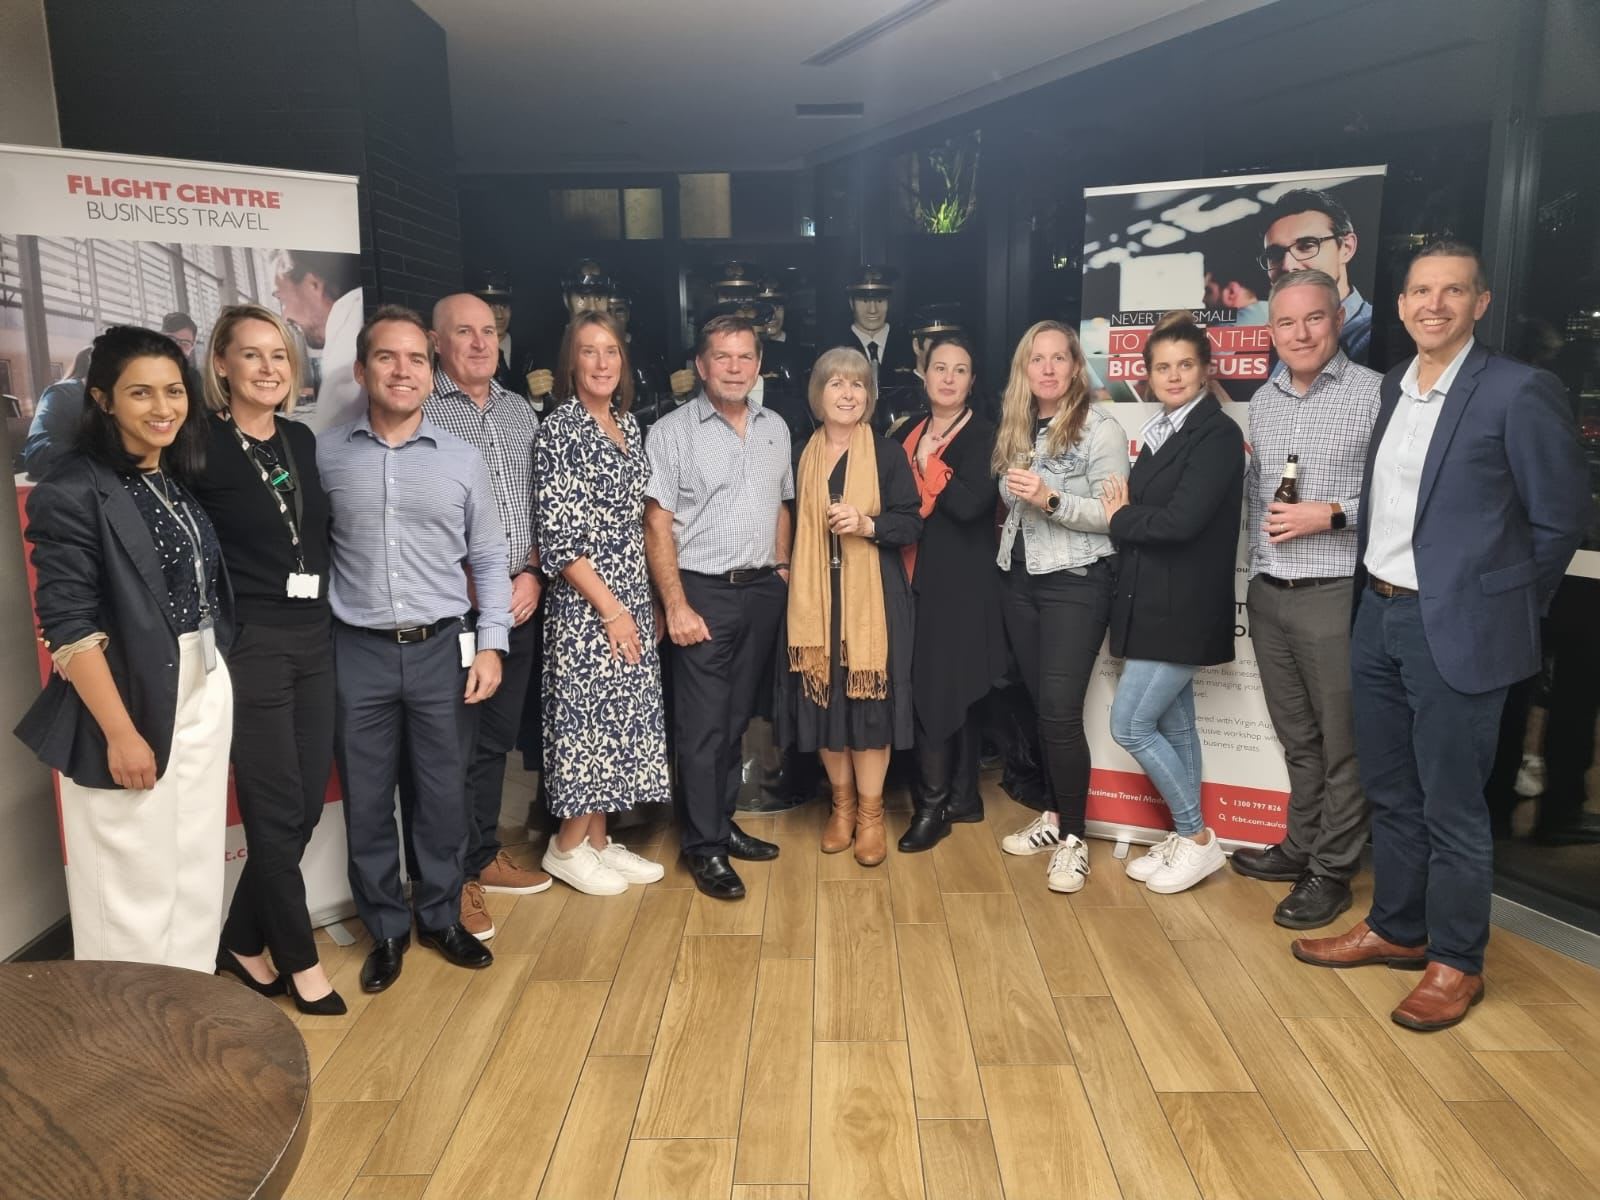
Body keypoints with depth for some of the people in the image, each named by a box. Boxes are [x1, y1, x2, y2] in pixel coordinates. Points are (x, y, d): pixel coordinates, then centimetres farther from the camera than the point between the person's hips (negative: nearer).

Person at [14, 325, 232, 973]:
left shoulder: (184, 478, 9)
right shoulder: (73, 492, -12)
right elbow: (68, 628, -16)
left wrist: (214, 681, 10)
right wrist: (121, 732, -18)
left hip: (205, 690, 7)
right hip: (129, 700, -7)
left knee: (197, 868, 16)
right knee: (133, 880, 4)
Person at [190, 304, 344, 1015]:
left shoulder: (303, 441, 9)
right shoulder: (204, 446, -9)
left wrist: (326, 618, 12)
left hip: (314, 641, 6)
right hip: (249, 647, -6)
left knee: (307, 806, 11)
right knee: (277, 814, 3)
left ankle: (243, 944, 29)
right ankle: (299, 959, 21)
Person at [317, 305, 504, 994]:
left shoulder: (463, 460, 2)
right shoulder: (324, 454, 1)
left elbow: (489, 561, 6)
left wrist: (491, 644, -1)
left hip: (442, 650, 0)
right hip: (358, 652, 0)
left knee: (444, 793, 9)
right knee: (366, 799, 9)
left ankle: (440, 917, 29)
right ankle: (385, 929, 28)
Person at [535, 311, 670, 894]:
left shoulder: (628, 423, 11)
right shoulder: (560, 429, -11)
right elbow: (559, 536, -16)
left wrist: (643, 601, 11)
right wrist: (611, 608, -15)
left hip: (632, 598, 7)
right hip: (585, 603, -7)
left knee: (619, 716, 12)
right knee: (587, 717, 0)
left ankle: (599, 839, 25)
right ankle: (568, 846, 18)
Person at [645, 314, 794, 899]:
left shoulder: (775, 428, 10)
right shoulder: (672, 432, -5)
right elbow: (658, 525, -8)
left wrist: (782, 572, 9)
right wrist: (676, 606, -13)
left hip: (763, 592, 5)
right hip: (704, 592, -5)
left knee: (737, 717, 14)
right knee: (702, 725, 0)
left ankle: (723, 823, 27)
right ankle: (704, 846, 11)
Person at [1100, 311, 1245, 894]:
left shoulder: (1217, 432, -13)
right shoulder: (1160, 432, 13)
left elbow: (1182, 520, -23)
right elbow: (1148, 515, 10)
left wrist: (1121, 517, -7)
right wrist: (1127, 513, -12)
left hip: (1182, 609, -8)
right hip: (1154, 604, 8)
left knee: (1129, 724, -6)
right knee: (1173, 725, 14)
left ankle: (1197, 837, 10)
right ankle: (1186, 839, 26)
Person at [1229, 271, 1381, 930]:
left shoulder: (1375, 394, -8)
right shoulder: (1262, 401, 12)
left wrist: (1334, 515, -18)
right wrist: (1260, 534, 9)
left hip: (1335, 596, -6)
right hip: (1267, 595, 6)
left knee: (1341, 741, 4)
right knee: (1296, 736, 18)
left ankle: (1331, 871, 17)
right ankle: (1300, 846, 32)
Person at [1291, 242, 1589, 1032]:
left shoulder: (1519, 392, -11)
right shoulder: (1391, 388, 9)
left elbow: (1561, 516, -6)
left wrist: (1502, 606, 1)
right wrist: (1373, 594, 11)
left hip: (1455, 627, -6)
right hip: (1377, 616, 7)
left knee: (1451, 807, 4)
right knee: (1389, 792, 17)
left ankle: (1456, 962, 21)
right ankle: (1396, 928, 34)